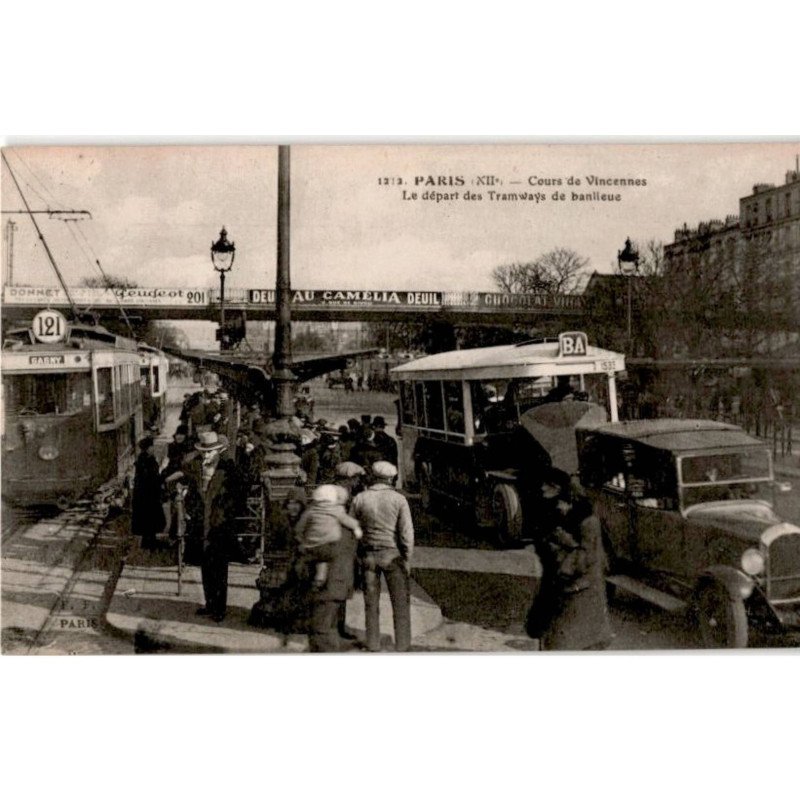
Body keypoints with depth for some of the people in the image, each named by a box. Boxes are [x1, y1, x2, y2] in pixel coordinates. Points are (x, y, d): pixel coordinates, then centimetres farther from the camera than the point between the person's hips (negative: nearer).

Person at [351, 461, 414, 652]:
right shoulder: (399, 499, -9)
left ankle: (373, 647, 15)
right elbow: (407, 532, -13)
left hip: (368, 556, 2)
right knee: (401, 603, 9)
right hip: (393, 555, -2)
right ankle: (402, 647, 9)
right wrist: (407, 560, -3)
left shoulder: (359, 499, -2)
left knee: (371, 603, 12)